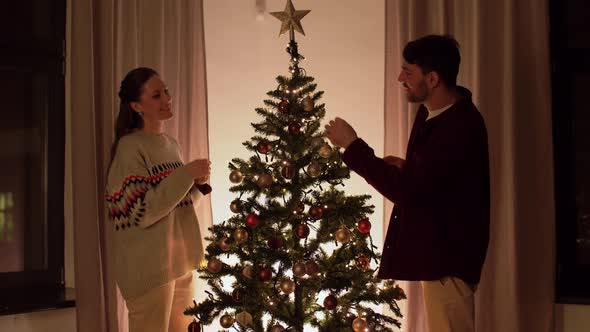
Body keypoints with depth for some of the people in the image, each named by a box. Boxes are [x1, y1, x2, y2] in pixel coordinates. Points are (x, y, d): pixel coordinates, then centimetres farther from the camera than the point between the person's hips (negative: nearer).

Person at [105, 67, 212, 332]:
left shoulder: (171, 144, 12)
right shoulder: (130, 146, -12)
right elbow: (141, 213, -19)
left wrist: (197, 185, 0)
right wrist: (186, 174, -20)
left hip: (181, 261, 8)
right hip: (148, 267, -8)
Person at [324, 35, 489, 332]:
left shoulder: (461, 126, -25)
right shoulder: (432, 112, 6)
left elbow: (407, 192, -29)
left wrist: (352, 145, -23)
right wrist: (406, 168, 1)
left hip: (448, 254, -10)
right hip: (436, 248, 10)